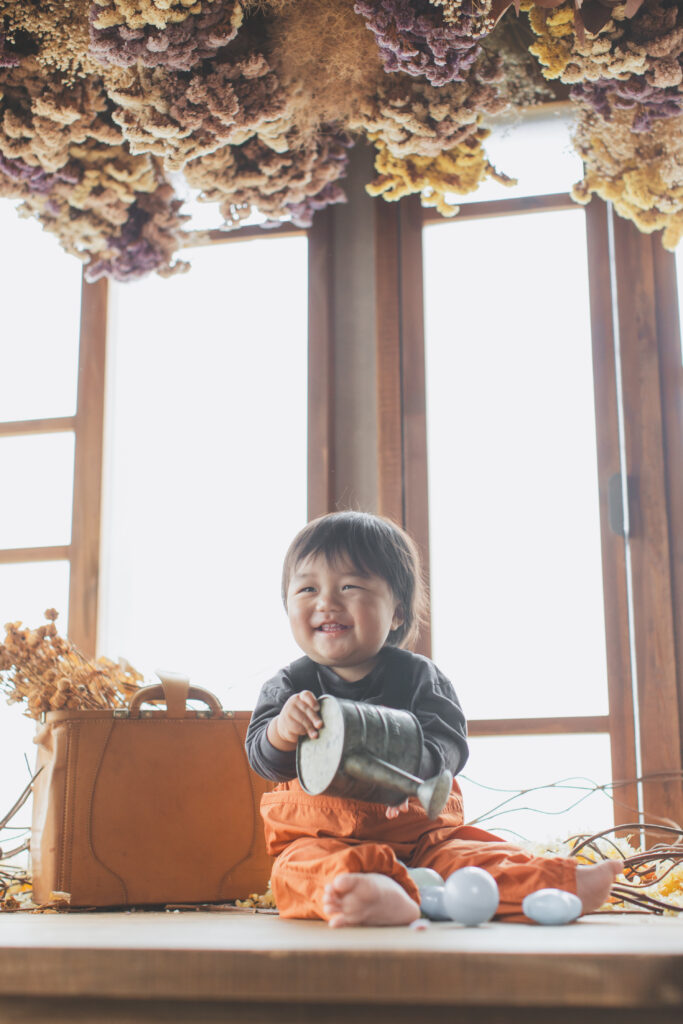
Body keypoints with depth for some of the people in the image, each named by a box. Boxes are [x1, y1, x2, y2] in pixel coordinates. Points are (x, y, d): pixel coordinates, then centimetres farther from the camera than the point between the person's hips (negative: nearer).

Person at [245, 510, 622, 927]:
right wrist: (282, 731, -29)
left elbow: (450, 742, -8)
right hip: (323, 838, -2)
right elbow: (262, 759, -4)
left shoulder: (419, 675, 5)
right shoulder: (289, 685, 6)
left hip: (416, 833, 3)